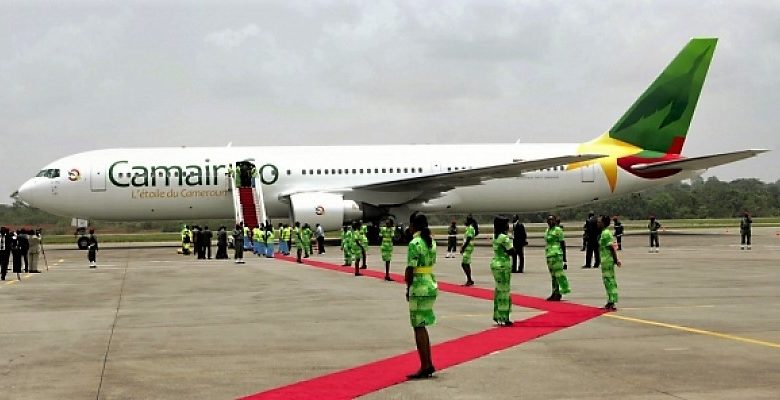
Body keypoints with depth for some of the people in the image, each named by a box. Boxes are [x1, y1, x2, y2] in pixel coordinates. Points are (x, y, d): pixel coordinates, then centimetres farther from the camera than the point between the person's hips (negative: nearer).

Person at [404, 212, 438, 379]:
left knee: (419, 328, -1)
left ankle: (425, 367, 1)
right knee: (422, 327, 17)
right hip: (431, 285, 8)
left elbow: (410, 269, -16)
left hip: (419, 288, -8)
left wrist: (408, 288, -2)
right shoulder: (431, 242, 10)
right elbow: (432, 263, 11)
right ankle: (428, 365, 21)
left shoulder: (415, 243, -15)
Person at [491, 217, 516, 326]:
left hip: (495, 263, 9)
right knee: (504, 291, -4)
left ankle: (497, 316, 21)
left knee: (499, 290, 15)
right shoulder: (504, 237, -16)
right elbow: (512, 251, -16)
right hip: (503, 265, -9)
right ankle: (503, 319, -1)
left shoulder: (496, 237, 12)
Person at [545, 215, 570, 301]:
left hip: (557, 255, -9)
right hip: (549, 255, 9)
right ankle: (555, 293, 16)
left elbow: (563, 244, -7)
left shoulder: (558, 230, -6)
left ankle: (559, 293, -9)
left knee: (558, 273, -9)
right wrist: (546, 256, 24)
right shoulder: (547, 231, 17)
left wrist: (564, 257, -10)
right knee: (553, 274, 11)